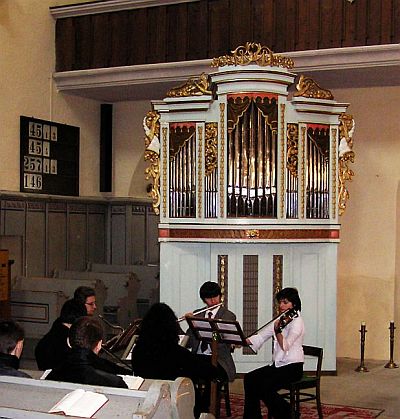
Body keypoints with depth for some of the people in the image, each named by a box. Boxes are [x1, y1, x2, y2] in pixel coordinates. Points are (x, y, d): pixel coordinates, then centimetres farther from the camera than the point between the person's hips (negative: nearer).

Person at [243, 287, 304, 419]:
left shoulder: (297, 322, -13)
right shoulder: (280, 320, 12)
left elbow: (285, 346, -24)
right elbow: (261, 336, 6)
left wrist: (277, 330, -39)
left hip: (292, 367, -8)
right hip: (278, 365, 8)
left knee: (265, 387, -25)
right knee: (249, 378, -9)